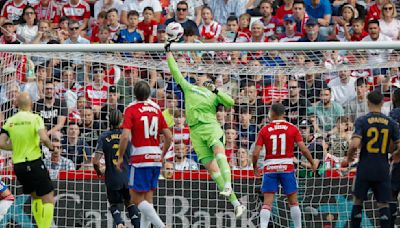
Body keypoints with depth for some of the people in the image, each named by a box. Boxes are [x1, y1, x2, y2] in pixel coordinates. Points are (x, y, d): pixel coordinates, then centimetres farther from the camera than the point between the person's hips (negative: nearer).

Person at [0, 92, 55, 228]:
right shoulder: (35, 118, -8)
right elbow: (44, 138, -22)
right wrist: (51, 147, -2)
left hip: (18, 166, 6)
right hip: (34, 164, -6)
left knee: (36, 197, 22)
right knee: (48, 199, -3)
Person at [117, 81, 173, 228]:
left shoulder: (131, 110, -6)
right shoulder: (156, 109, 9)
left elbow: (125, 136, -17)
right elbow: (169, 136, 8)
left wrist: (120, 158, -6)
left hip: (140, 160, -6)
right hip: (155, 159, 6)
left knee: (136, 199, -1)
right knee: (147, 199, 11)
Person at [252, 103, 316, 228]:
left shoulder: (264, 130, 0)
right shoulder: (292, 128, 1)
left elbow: (256, 153, -4)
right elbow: (304, 149, -5)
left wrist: (255, 167, 14)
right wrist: (313, 164, 10)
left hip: (270, 167, 0)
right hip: (287, 167, 0)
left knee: (267, 203, -3)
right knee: (293, 202, 11)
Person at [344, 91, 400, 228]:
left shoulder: (362, 121, -6)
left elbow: (355, 144, -17)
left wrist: (349, 157, 3)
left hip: (364, 169, -1)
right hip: (383, 170, 1)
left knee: (357, 201, 13)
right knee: (383, 205, 5)